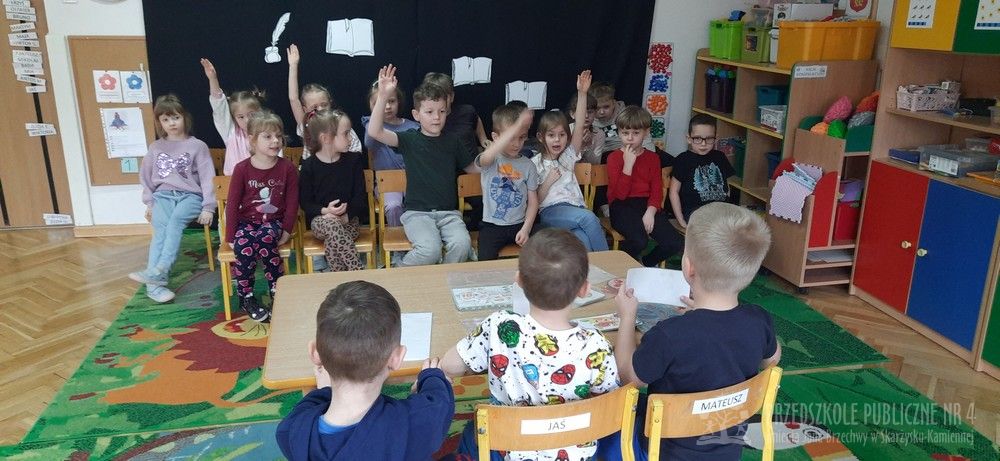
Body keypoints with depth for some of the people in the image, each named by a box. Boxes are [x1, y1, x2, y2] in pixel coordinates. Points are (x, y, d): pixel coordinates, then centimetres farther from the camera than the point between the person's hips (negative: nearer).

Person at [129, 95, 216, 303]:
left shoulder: (197, 146, 4)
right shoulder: (155, 147, 14)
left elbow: (207, 177, -1)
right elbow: (146, 177, 20)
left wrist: (208, 207, -9)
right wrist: (149, 203, 10)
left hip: (190, 195, -2)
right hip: (163, 195, 2)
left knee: (176, 220, -35)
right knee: (161, 229, -26)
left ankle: (158, 271, -45)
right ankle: (155, 285, -37)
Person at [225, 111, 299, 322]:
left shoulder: (287, 168, -3)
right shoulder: (242, 169, -5)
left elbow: (292, 202, 0)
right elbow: (233, 204, -2)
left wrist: (287, 231, -8)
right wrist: (230, 237, -6)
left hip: (273, 222, 0)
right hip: (246, 222, 0)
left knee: (265, 238, -33)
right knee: (244, 245, -30)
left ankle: (277, 292, -19)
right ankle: (245, 297, -11)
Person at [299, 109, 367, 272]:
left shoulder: (354, 160, 4)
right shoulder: (309, 166, 0)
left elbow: (360, 196, 2)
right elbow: (305, 201, 0)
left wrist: (346, 215, -14)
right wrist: (325, 210, -19)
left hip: (348, 220, 1)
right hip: (320, 219, 0)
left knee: (332, 241, -34)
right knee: (332, 226, -36)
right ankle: (359, 273, -36)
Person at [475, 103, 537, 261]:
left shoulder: (528, 165, 3)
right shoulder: (490, 161, -7)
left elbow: (533, 201, 6)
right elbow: (486, 158, -34)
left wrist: (526, 229, -10)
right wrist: (517, 127, -46)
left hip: (519, 224, 3)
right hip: (492, 225, -3)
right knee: (487, 264, -22)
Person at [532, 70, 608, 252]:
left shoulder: (568, 156, 17)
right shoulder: (535, 163, 9)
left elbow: (579, 126, 4)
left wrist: (582, 93, -6)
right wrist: (548, 181, -8)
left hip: (576, 208, 3)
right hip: (551, 211, -3)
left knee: (583, 240, -33)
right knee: (589, 218, -32)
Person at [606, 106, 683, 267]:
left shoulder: (652, 157, 12)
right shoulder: (614, 157, 1)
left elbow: (657, 190, 3)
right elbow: (620, 194, -10)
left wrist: (651, 211, -16)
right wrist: (628, 164, -15)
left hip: (647, 205, 4)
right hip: (622, 206, -4)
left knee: (676, 243, -16)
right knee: (639, 240, -33)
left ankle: (647, 263, 15)